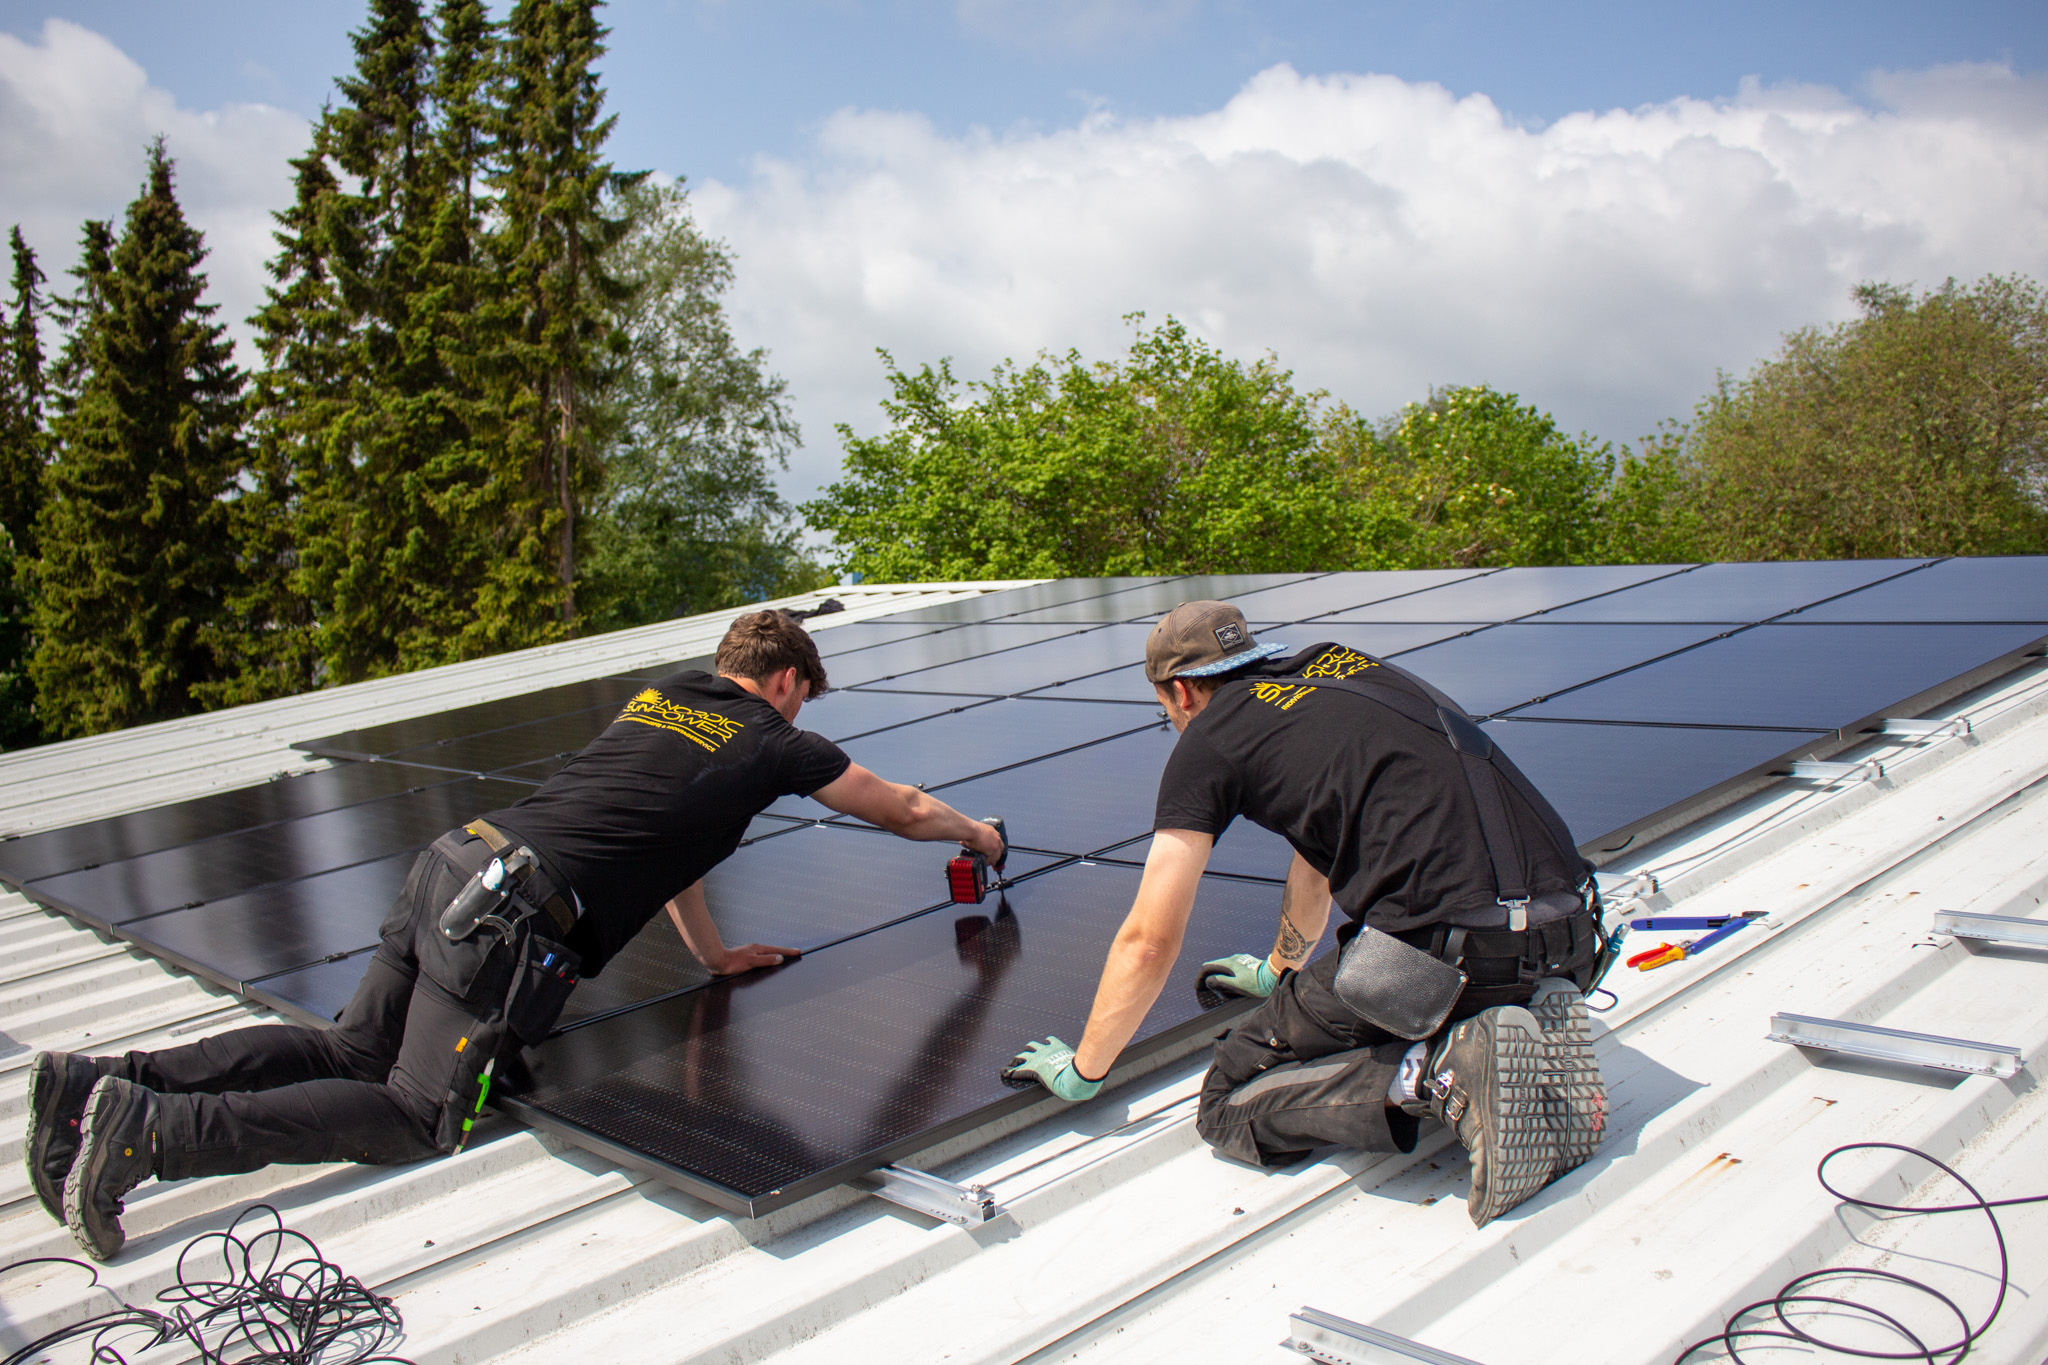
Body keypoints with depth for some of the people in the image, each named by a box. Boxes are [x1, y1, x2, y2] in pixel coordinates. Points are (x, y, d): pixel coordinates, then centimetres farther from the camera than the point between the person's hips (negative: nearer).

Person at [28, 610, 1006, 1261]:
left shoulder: (660, 698, 25)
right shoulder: (774, 745, 8)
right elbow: (903, 809, 22)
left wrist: (711, 953, 39)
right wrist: (977, 833, 42)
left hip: (456, 860, 8)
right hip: (512, 923, -8)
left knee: (353, 1051, 12)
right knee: (419, 1114, -6)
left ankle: (105, 1083, -1)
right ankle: (152, 1129, -18)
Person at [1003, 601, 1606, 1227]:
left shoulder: (1208, 739, 5)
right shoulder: (1340, 666, 26)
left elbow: (1148, 943, 8)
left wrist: (1082, 1070, 22)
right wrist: (1280, 970, 54)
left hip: (1449, 952, -7)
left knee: (1231, 1105, 6)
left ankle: (1441, 1069, -12)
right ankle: (1536, 1042, 9)